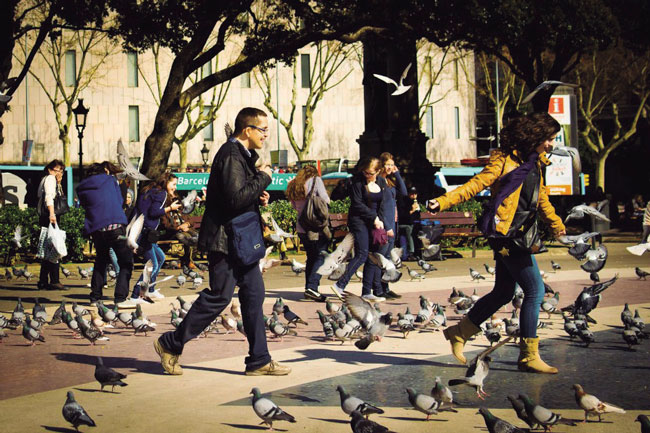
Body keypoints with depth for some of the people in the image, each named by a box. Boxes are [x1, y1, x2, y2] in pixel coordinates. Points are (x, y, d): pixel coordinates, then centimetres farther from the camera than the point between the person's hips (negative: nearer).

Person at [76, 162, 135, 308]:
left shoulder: (82, 188, 16)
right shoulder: (110, 180, 9)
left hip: (95, 228, 4)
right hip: (115, 226, -4)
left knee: (101, 261, 22)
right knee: (126, 262, 1)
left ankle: (95, 298, 19)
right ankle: (120, 298, -11)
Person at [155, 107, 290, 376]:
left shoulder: (243, 155, 17)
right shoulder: (231, 155, -16)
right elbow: (236, 198, -26)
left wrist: (259, 197, 6)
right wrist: (263, 178, -15)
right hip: (225, 239, -10)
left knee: (253, 294, 7)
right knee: (219, 296, -7)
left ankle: (259, 361, 11)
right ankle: (170, 345, 6)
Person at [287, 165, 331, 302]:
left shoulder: (294, 185, 15)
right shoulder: (316, 180, -2)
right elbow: (326, 201, -8)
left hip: (301, 227, 7)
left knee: (311, 257, 16)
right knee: (321, 256, -6)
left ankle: (308, 289, 12)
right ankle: (312, 287, -20)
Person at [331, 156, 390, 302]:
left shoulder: (382, 182, 10)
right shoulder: (357, 181, -8)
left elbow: (383, 203, 10)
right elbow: (357, 204, -12)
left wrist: (380, 220, -4)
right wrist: (374, 217, -11)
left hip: (375, 223, 6)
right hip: (359, 220, -6)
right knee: (362, 255, -17)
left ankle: (367, 292, 4)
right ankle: (340, 285, -18)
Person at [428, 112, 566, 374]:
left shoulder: (535, 161, 16)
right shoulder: (505, 158, -11)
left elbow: (541, 198, 27)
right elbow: (476, 185, -15)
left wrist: (556, 225, 28)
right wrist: (444, 201, -26)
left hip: (519, 234, 10)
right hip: (506, 232, -10)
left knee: (503, 293, 15)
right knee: (535, 290, -10)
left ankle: (460, 333, 29)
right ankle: (529, 356, -3)